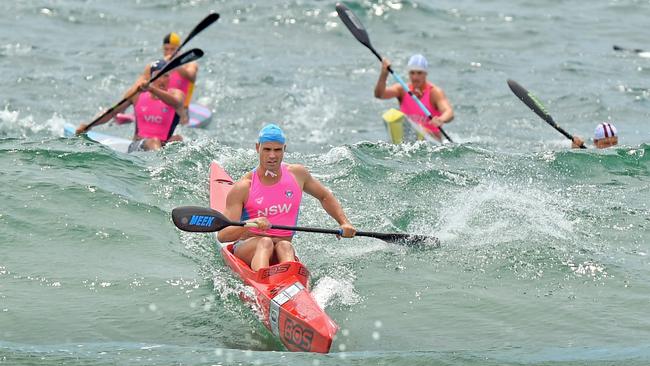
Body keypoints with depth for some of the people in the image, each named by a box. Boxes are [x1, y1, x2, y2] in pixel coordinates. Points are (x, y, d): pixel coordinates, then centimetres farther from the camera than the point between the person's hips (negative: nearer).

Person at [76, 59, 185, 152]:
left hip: (165, 146, 1)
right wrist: (88, 125, -6)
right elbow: (112, 112, 9)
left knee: (177, 139, -31)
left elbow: (175, 103, -23)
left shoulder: (176, 93, 3)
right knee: (154, 141, -35)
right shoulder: (138, 94, 8)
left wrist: (151, 89, -39)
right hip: (138, 146, -1)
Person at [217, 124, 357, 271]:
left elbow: (325, 196, 27)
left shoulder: (297, 174, 8)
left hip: (279, 255, 2)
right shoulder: (243, 188, -6)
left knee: (285, 246, -32)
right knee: (265, 242, -35)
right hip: (248, 247, -2)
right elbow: (222, 235, -12)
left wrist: (344, 223, 12)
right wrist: (252, 224, -30)